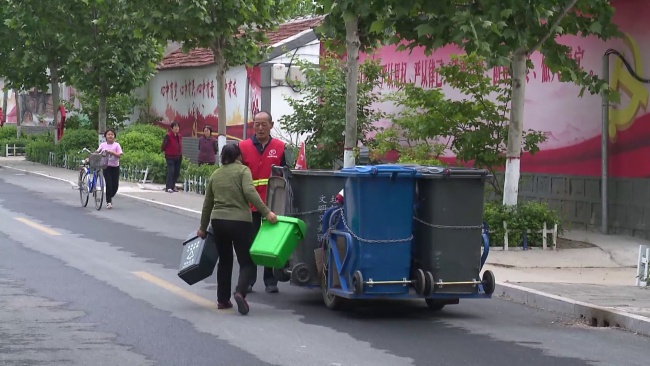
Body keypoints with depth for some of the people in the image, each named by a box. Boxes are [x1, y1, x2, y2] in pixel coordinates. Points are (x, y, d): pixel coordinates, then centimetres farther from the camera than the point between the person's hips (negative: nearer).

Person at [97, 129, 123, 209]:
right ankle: (108, 202, -1)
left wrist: (111, 152, -27)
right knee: (109, 184, -10)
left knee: (115, 185, 2)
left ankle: (110, 197, 29)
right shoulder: (103, 145, 2)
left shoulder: (116, 145, -3)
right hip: (106, 167, -1)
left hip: (115, 167, 1)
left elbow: (119, 155, -12)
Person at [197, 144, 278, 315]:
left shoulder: (215, 174, 15)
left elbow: (207, 204, 20)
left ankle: (222, 300, 18)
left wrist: (203, 228, 28)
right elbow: (250, 192, -17)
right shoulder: (242, 170, 0)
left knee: (224, 261, 18)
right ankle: (240, 292, -23)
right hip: (240, 221, -5)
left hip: (218, 221, 5)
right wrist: (266, 212, -21)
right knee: (247, 262, 1)